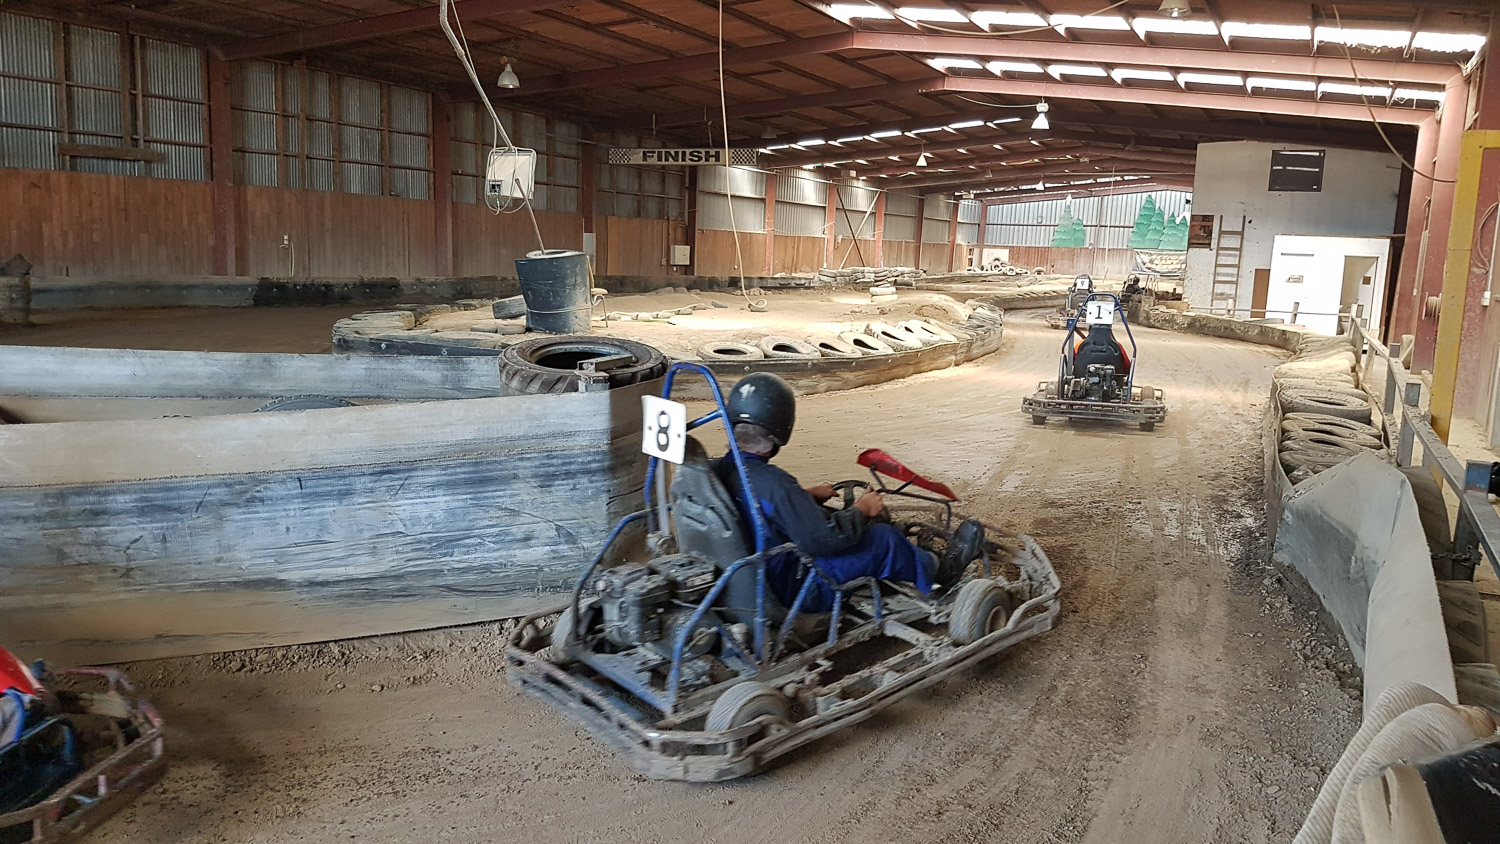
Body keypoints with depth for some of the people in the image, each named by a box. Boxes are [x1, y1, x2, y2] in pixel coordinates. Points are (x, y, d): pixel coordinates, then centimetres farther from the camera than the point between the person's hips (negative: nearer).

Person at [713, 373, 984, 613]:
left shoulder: (718, 471, -4)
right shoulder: (772, 482, -31)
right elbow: (821, 540, -30)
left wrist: (806, 495, 15)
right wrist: (862, 510, -13)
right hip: (797, 590, -9)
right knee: (884, 539, 0)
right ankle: (940, 570, 29)